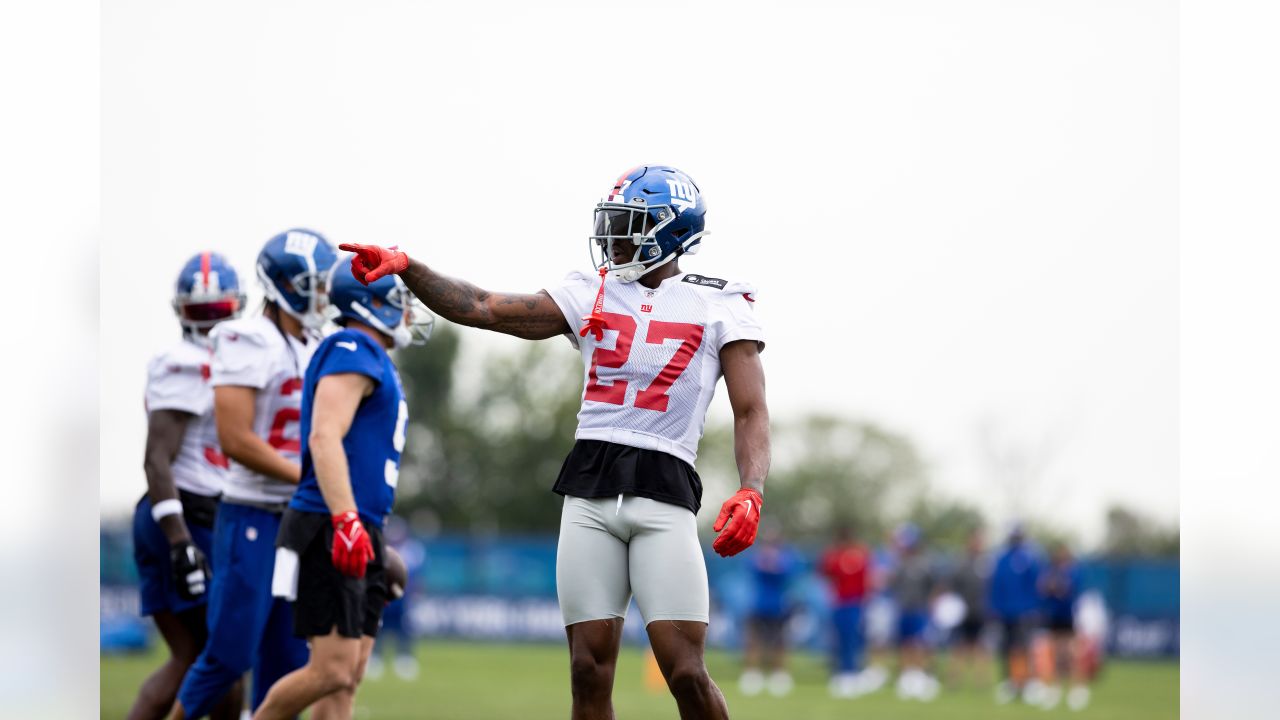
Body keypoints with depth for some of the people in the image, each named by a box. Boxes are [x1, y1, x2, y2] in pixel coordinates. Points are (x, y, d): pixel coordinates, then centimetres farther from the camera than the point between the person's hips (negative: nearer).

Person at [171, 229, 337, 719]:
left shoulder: (311, 349, 14)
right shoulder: (249, 344, -12)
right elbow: (235, 440, -19)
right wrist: (308, 478, -16)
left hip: (295, 522, 8)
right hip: (252, 518, -8)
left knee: (285, 661, 7)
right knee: (229, 655, -7)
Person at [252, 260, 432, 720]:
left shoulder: (372, 360, 22)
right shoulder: (352, 351, -9)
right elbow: (324, 438, -21)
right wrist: (346, 521, -30)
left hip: (356, 538, 10)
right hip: (328, 529, -10)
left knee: (348, 679, 5)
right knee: (333, 671, -13)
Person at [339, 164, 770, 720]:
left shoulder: (721, 309, 4)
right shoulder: (591, 297, 14)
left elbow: (751, 413, -1)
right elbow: (483, 310, 8)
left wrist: (751, 491, -18)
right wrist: (405, 267, -5)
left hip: (663, 490, -3)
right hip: (589, 487, 3)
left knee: (685, 671, -11)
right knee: (589, 670, 0)